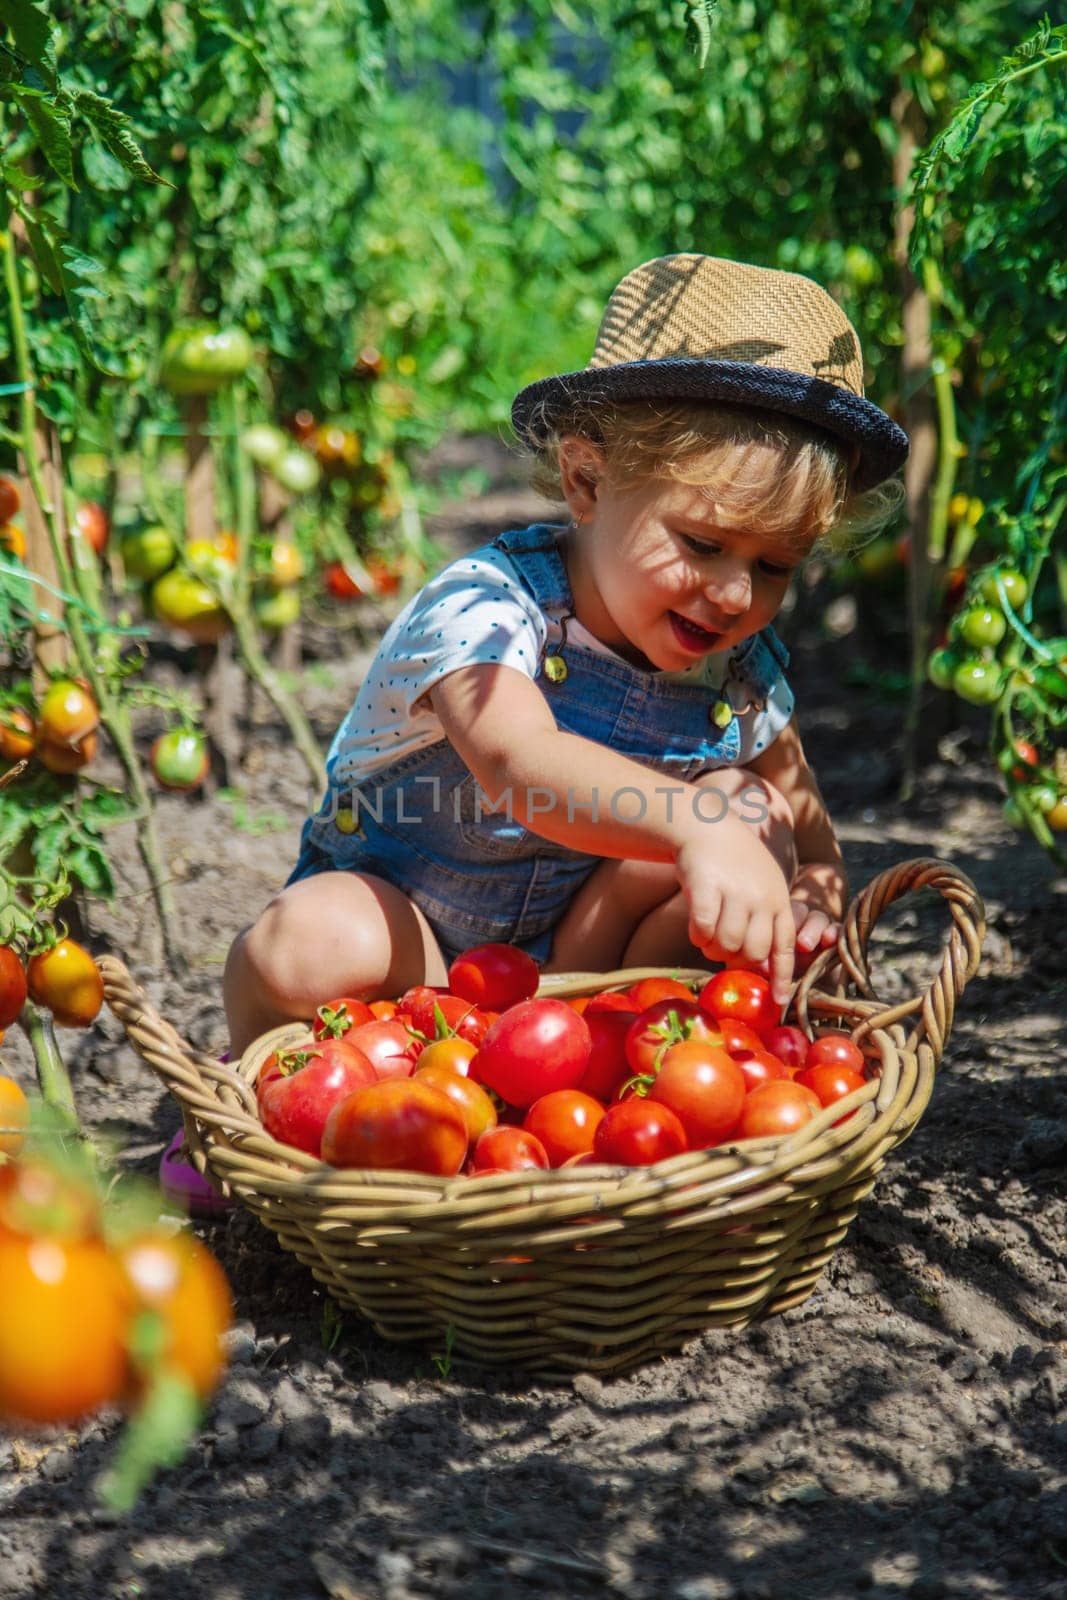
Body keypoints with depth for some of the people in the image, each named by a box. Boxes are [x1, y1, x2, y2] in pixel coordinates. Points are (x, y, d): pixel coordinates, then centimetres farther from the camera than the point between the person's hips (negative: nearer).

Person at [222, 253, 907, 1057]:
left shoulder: (742, 670, -8)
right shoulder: (483, 609, -28)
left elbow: (802, 810, 6)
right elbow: (517, 762, -50)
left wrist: (818, 887, -19)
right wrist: (694, 828, -66)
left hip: (573, 937, 4)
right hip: (413, 935, -4)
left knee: (753, 809, -15)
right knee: (310, 947, -37)